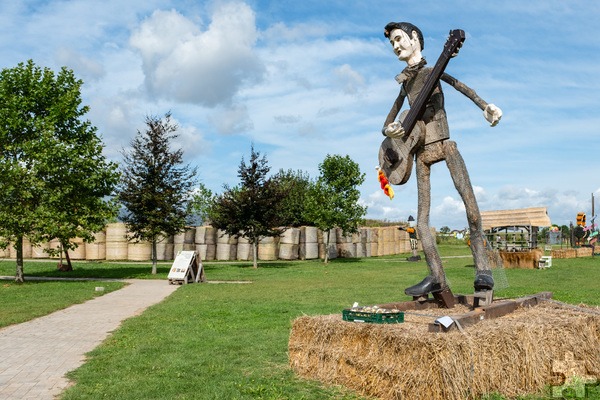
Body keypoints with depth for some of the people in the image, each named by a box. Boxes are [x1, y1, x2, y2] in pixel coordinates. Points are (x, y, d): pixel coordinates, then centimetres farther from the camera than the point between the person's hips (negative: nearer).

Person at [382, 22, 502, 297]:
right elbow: (387, 124, 22)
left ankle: (482, 268, -19)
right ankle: (437, 277, 1)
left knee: (469, 200, -22)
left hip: (444, 145, -5)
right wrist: (389, 130, -4)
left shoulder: (431, 71, 8)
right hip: (421, 153, 5)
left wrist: (486, 106, -30)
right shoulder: (405, 80, 21)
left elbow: (460, 86, -12)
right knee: (421, 218, -3)